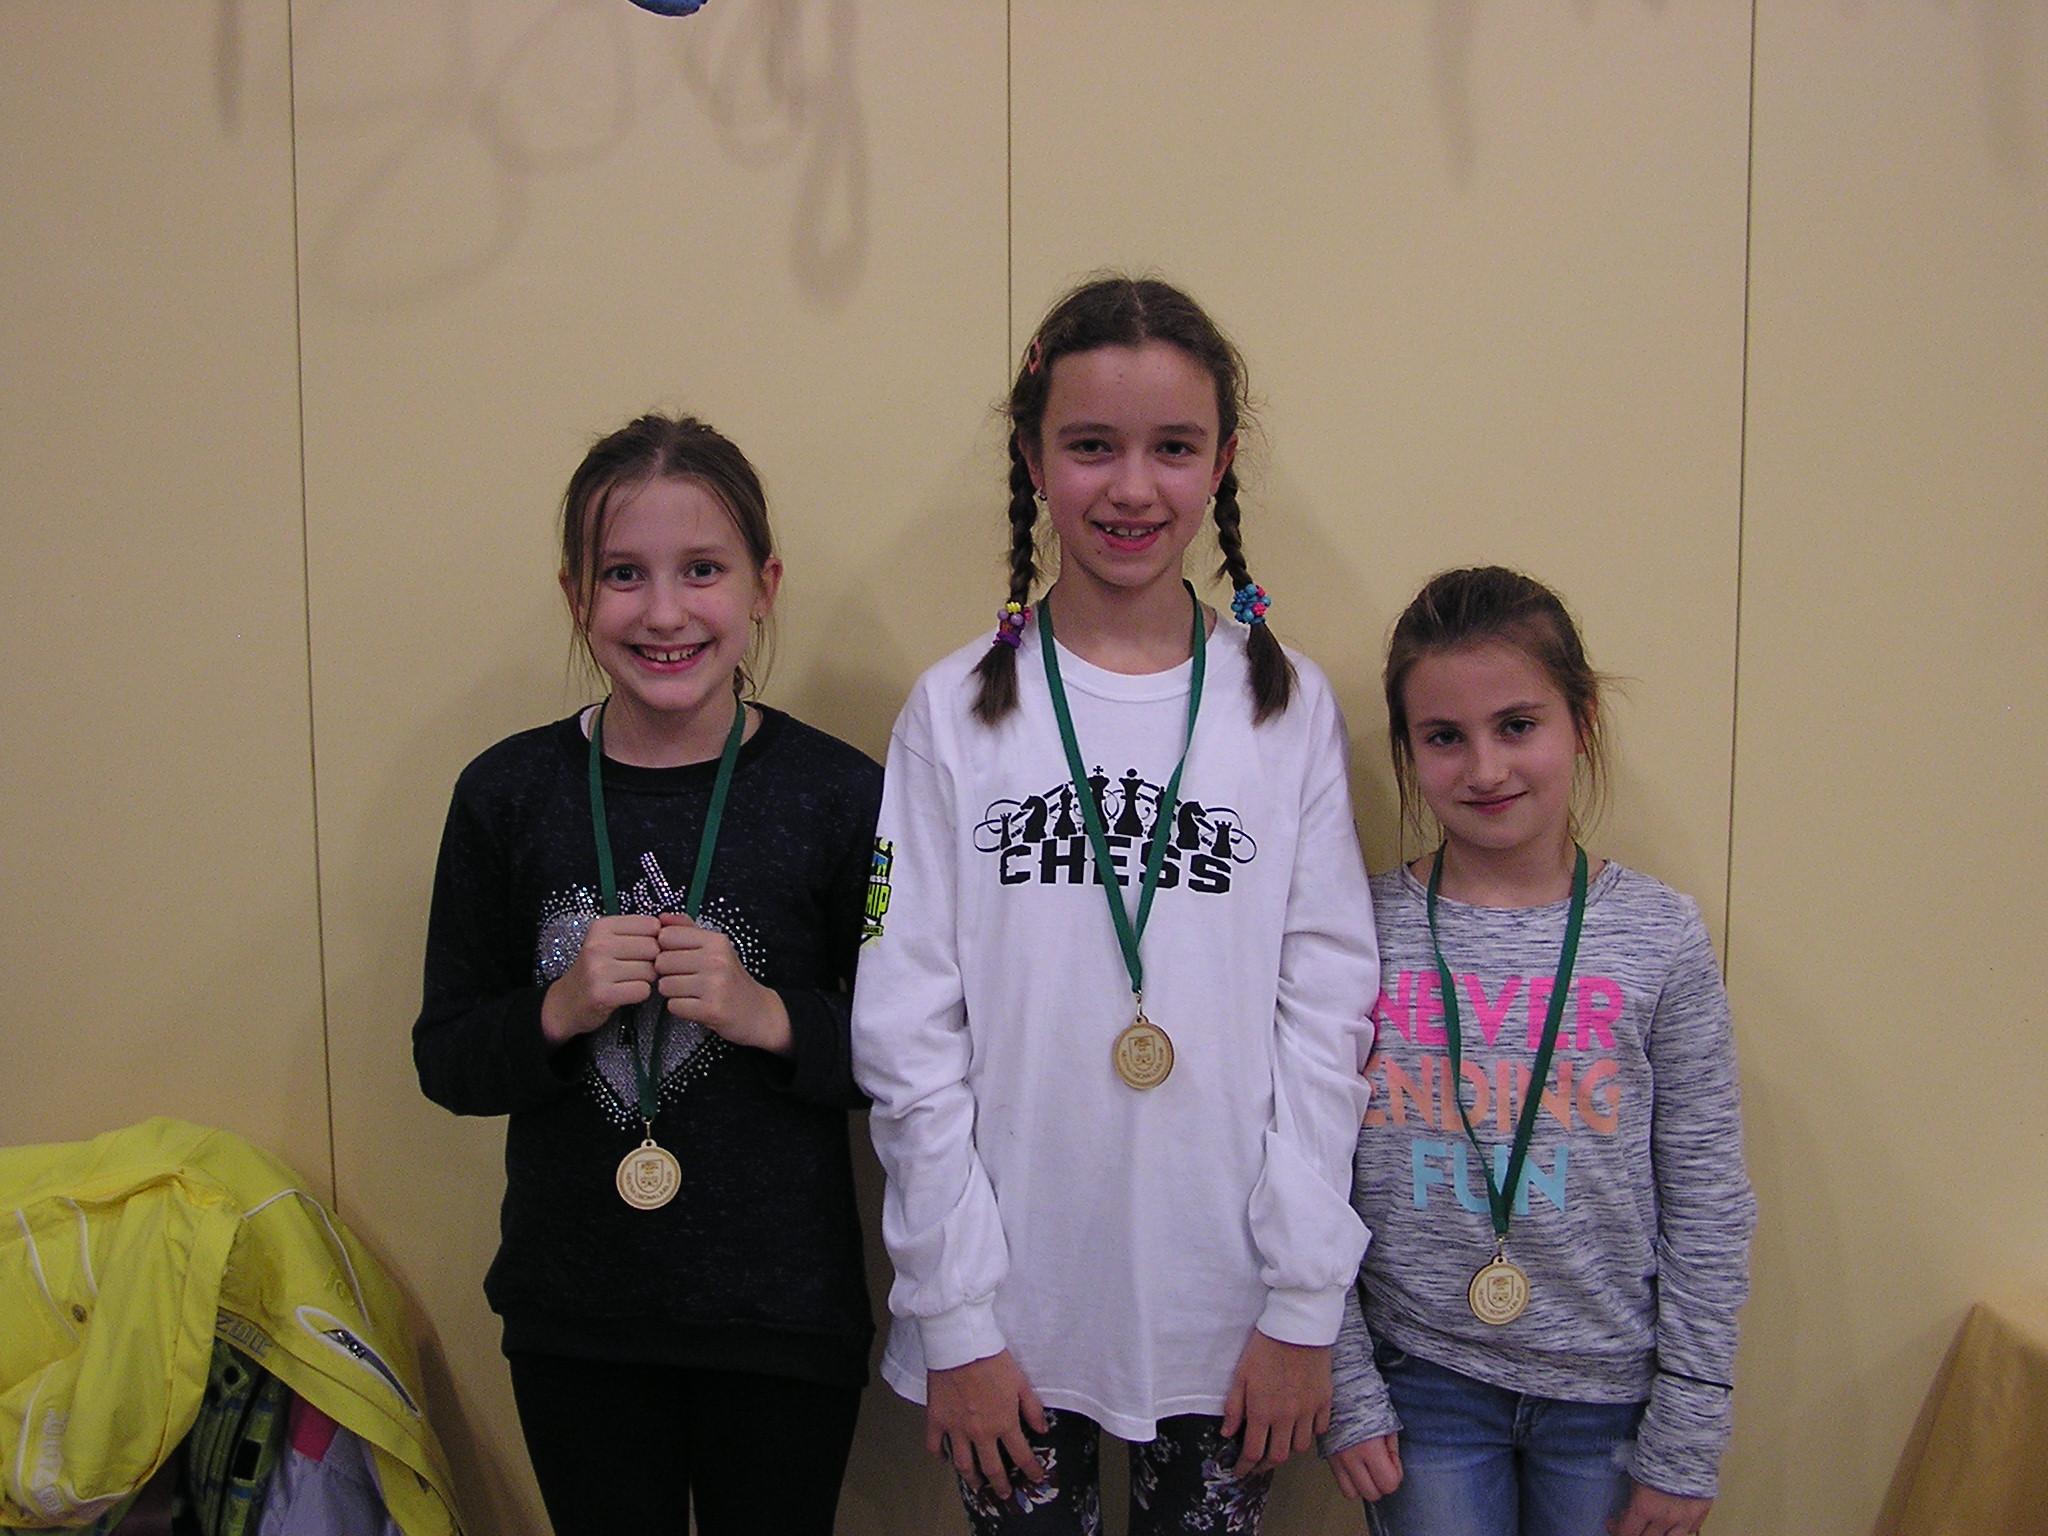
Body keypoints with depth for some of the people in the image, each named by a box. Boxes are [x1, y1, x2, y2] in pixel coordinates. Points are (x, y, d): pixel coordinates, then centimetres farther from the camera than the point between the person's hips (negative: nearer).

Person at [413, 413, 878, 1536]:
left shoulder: (838, 794, -10)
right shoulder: (509, 793, -4)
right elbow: (445, 1061, 1)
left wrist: (770, 1015, -21)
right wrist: (560, 1012, -17)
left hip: (782, 1317, -1)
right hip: (572, 1318, 2)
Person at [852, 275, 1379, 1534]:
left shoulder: (1290, 708, 0)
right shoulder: (958, 713, -2)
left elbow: (1327, 1014, -1)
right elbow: (909, 1034, -3)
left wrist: (1304, 1302, -4)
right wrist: (955, 1314, -5)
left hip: (1227, 1311, 1)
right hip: (1015, 1309, 0)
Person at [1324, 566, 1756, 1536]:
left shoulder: (1659, 938, -6)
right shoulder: (1362, 935, -7)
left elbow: (1708, 1210, -3)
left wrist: (1685, 1445, -2)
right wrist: (1349, 1395, -3)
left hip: (1609, 1390, 0)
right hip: (1425, 1385, 0)